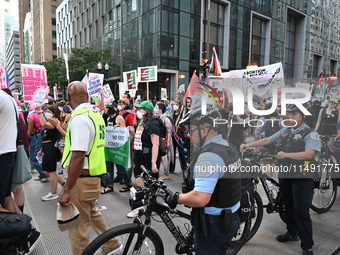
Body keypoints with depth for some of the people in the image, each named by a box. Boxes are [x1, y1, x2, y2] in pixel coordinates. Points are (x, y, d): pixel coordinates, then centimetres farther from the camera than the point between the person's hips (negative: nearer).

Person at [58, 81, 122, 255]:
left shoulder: (79, 118, -21)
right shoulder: (96, 115, 8)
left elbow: (79, 156, -27)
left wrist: (67, 190, -22)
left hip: (82, 178, -10)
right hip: (93, 175, 10)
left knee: (78, 225, 5)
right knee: (92, 213, 27)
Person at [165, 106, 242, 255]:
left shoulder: (209, 155, -27)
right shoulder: (229, 148, 4)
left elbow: (200, 199, -35)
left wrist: (176, 198, -18)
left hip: (213, 225, -9)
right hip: (230, 219, 9)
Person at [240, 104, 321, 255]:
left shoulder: (311, 134, -9)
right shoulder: (284, 131, 10)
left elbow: (309, 153, -23)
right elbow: (267, 140, 12)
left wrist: (287, 154, -36)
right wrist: (248, 145, 4)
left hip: (301, 177, -6)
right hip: (285, 175, 6)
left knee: (301, 212, -4)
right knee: (288, 207, 19)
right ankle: (292, 233, 38)